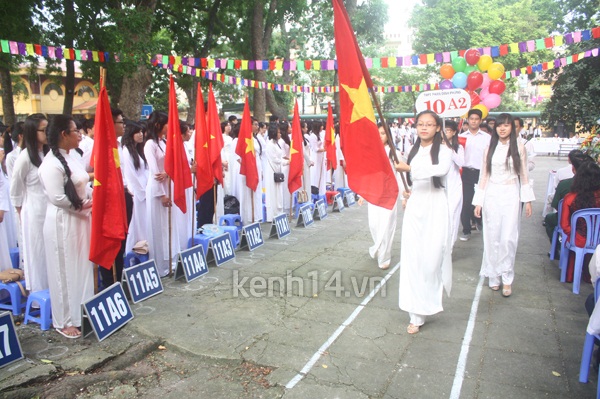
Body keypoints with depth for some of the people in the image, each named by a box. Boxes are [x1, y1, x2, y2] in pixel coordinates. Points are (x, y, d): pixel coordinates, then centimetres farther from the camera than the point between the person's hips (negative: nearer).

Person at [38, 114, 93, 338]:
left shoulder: (71, 157, 9)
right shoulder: (52, 164, -18)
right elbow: (57, 198, -23)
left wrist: (92, 198, -2)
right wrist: (84, 206, -12)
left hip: (80, 220, 9)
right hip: (63, 223, -8)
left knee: (82, 267, 17)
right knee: (65, 272, 4)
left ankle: (82, 313, 33)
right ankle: (64, 321, 21)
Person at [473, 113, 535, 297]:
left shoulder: (519, 148, 4)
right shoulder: (490, 149, 7)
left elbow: (524, 174, 6)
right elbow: (484, 175, 7)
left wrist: (527, 200, 3)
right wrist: (478, 202, 3)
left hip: (511, 196, -1)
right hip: (491, 196, 2)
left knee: (508, 238, -7)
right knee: (492, 238, 4)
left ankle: (507, 278, 3)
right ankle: (494, 276, 15)